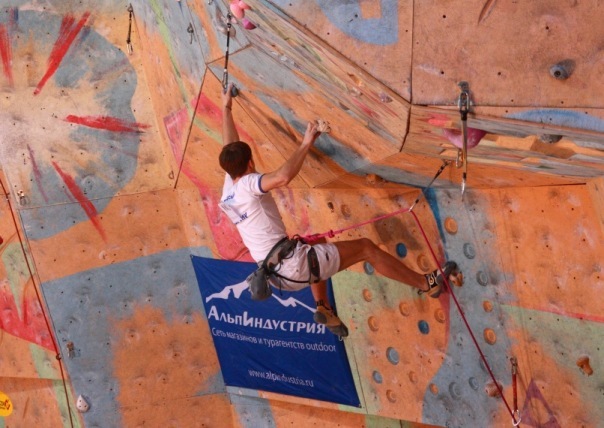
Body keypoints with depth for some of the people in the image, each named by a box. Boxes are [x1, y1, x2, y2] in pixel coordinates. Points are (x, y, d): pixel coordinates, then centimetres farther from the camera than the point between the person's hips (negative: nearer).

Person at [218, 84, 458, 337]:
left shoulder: (227, 194, 9)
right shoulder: (247, 185, -15)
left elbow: (230, 151, 23)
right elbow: (283, 176, -36)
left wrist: (226, 108, 34)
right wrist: (306, 144, -22)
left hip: (279, 274, 9)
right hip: (294, 263, -9)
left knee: (315, 250, 40)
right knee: (365, 248, 2)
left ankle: (323, 308, 29)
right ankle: (426, 284, 11)